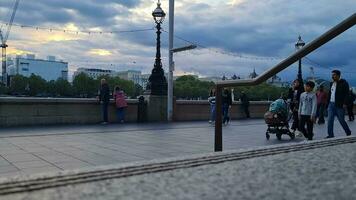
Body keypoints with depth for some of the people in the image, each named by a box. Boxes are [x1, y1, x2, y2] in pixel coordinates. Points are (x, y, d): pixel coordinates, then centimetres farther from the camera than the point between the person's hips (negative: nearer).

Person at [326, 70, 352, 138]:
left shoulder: (343, 83, -6)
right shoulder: (331, 84, 14)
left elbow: (346, 94, -12)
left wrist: (344, 104, -19)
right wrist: (328, 103, 13)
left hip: (339, 105, -6)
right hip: (331, 104, 6)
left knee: (341, 120, 3)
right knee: (330, 120, 0)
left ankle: (348, 133, 23)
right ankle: (330, 135, 6)